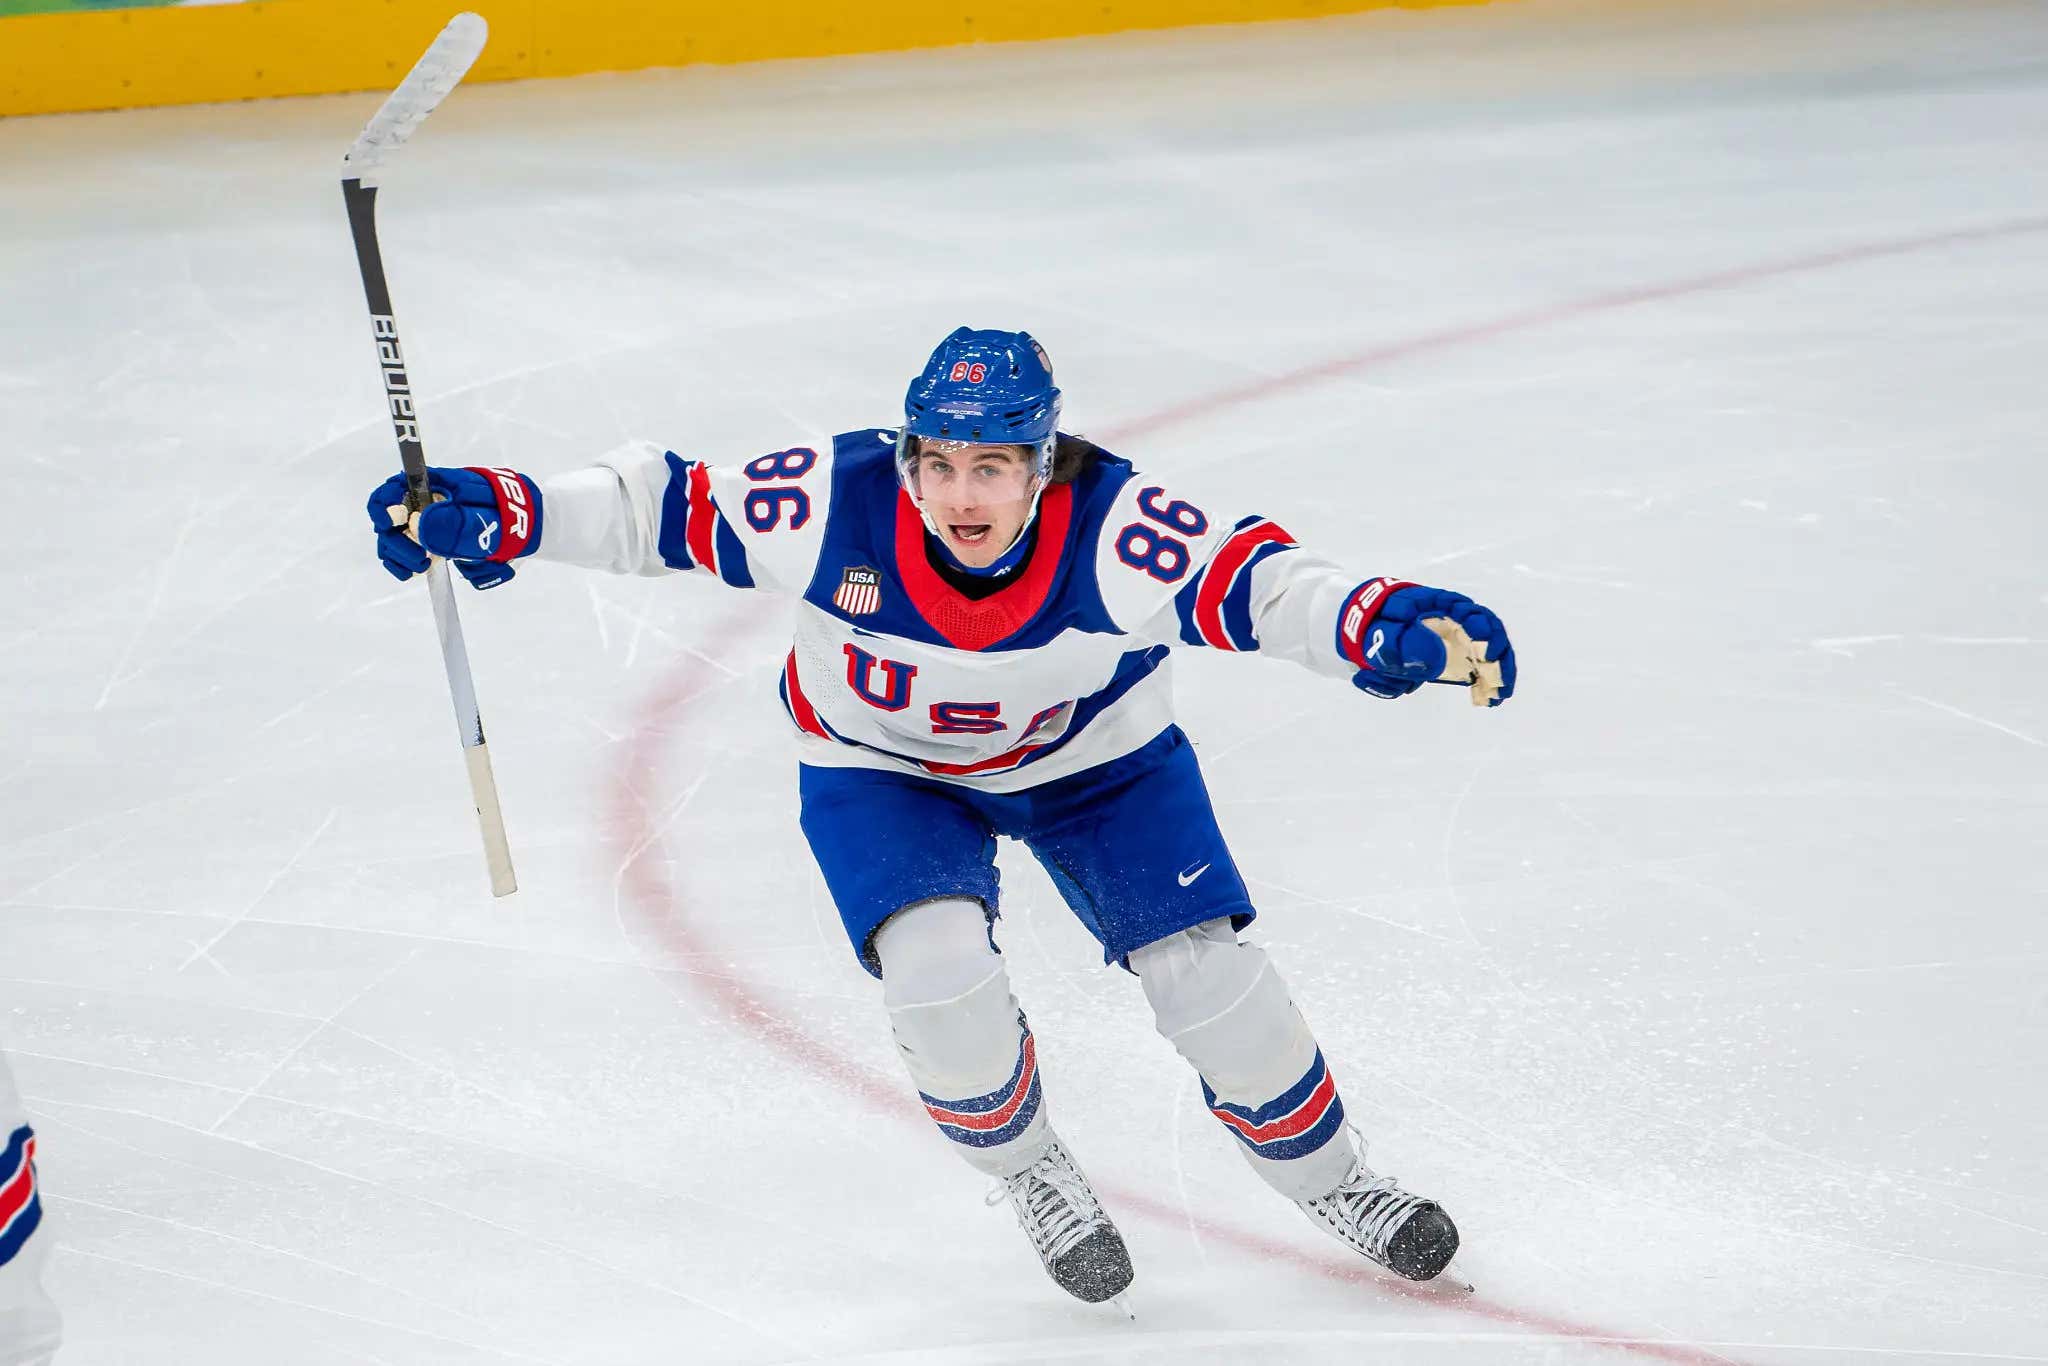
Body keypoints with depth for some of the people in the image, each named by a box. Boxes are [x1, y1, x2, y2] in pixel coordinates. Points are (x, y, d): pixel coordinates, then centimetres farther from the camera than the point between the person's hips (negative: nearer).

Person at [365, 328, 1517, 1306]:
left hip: (1091, 754, 0)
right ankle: (1032, 1174, 6)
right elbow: (666, 508, -22)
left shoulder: (1109, 524, -34)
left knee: (1206, 973, -6)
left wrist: (1384, 626, -51)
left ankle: (1333, 1179, 22)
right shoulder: (836, 502, -32)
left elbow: (1253, 582, -33)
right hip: (882, 767, 0)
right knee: (937, 968, -25)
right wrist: (493, 516, -30)